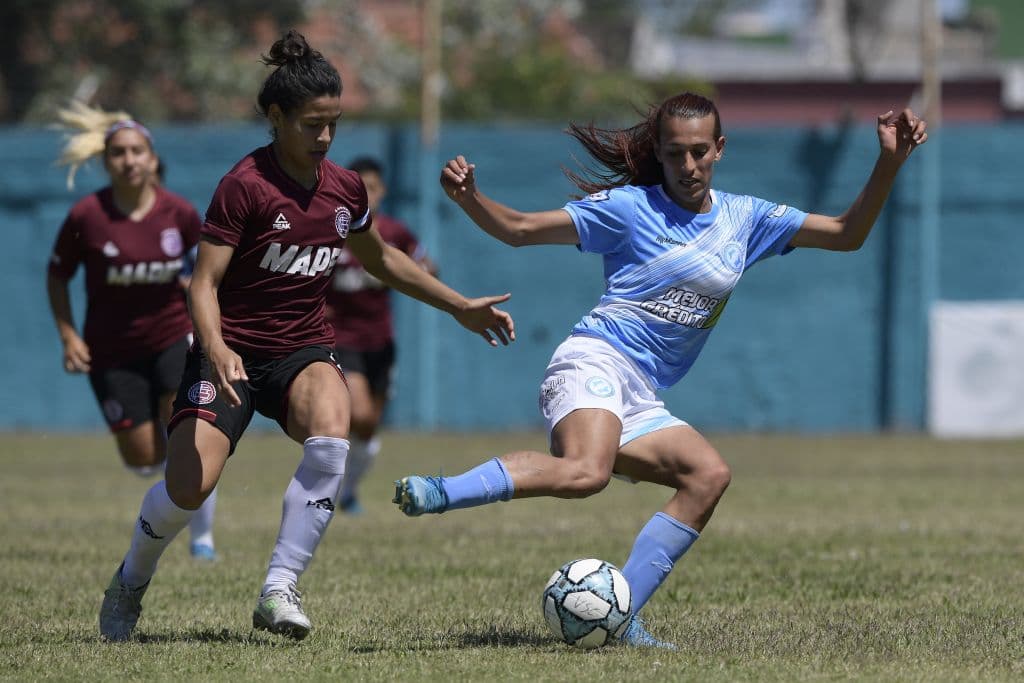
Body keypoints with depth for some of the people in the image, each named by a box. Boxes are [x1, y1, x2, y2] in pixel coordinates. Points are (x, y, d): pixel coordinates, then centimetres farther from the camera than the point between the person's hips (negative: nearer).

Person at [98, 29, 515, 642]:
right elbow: (205, 282, -15)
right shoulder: (245, 186, -13)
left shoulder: (345, 188, 5)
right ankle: (131, 581, 15)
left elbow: (381, 259, 24)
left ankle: (280, 588, -22)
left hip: (305, 351, 4)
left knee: (331, 437, -30)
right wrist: (216, 348, -34)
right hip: (235, 351, -4)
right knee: (190, 487, -18)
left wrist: (461, 306, 23)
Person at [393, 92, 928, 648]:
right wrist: (466, 197, -18)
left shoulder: (745, 218, 16)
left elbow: (847, 234, 16)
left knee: (709, 475, -15)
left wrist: (889, 162, 3)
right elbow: (518, 229, 0)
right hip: (595, 362, -7)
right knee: (585, 472, -35)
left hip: (639, 401, 7)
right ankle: (436, 493, -33)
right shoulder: (630, 207, 1)